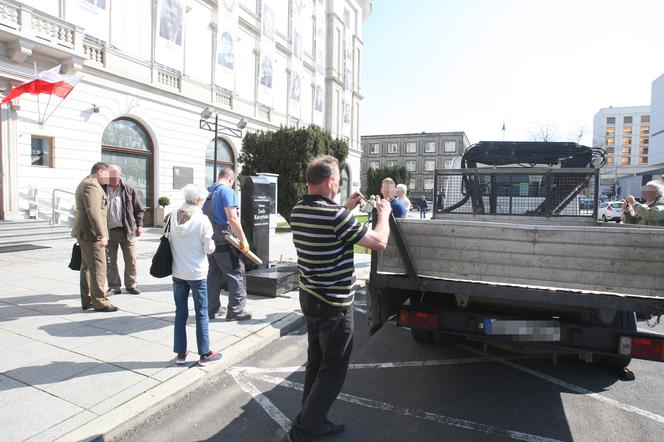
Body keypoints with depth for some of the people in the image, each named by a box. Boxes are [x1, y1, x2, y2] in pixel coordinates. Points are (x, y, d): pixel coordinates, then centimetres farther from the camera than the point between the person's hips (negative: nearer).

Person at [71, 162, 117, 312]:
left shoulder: (85, 183, 20)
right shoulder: (91, 185, -15)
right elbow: (93, 212, -24)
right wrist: (102, 234, -25)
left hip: (84, 233, 11)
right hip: (91, 233, -11)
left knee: (87, 266, 14)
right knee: (98, 267, -8)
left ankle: (87, 300, 21)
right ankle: (100, 302, -5)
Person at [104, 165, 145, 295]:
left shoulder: (129, 190, 4)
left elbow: (139, 209, 7)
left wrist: (139, 225, -1)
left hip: (127, 230, -1)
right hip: (108, 231, 1)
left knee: (131, 260, 3)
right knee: (110, 261, 8)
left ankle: (131, 285, 16)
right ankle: (114, 286, 19)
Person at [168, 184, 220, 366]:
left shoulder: (173, 217, -3)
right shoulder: (202, 220, -15)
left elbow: (169, 242, 5)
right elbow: (209, 248, -11)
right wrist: (211, 243, 8)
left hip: (178, 273, 4)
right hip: (197, 274, -4)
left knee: (180, 313, 14)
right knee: (201, 314, 8)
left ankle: (180, 353, 23)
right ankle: (204, 354, 17)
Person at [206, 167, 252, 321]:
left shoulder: (207, 191, 13)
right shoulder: (227, 191, -12)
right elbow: (232, 218, -20)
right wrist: (243, 239, -16)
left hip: (209, 239, 8)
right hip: (224, 242, -8)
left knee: (213, 274, 15)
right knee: (237, 274, 0)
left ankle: (212, 309, 22)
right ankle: (235, 310, 3)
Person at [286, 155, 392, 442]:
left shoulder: (298, 211, 2)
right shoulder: (336, 215, -24)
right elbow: (380, 242, -15)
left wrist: (346, 209, 20)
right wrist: (384, 213, 1)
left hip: (309, 297, 9)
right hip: (334, 303, -8)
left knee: (316, 363, 20)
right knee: (333, 371, 6)